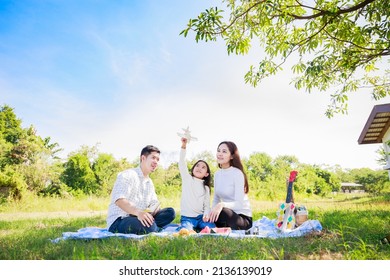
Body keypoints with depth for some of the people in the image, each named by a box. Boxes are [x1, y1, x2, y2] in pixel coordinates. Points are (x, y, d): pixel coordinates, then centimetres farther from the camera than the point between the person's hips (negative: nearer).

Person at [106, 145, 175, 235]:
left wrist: (152, 211, -13)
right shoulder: (127, 175, -10)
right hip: (118, 221, -7)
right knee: (148, 227, -36)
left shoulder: (150, 183, 16)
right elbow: (119, 200, -25)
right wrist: (138, 212, -41)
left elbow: (154, 203, 13)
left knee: (170, 212, -8)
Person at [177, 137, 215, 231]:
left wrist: (206, 214, -14)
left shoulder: (206, 188, 14)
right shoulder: (187, 179, 5)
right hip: (187, 217, -4)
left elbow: (207, 205, 9)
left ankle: (197, 228, 3)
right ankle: (183, 227, -2)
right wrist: (184, 145, -22)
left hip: (201, 217, 4)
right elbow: (182, 163, -9)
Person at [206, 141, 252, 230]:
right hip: (227, 215, 6)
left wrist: (222, 205, -42)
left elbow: (239, 204, -23)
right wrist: (211, 213, -13)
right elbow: (216, 200, 8)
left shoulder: (237, 173, -16)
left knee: (221, 212, -35)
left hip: (243, 217, -5)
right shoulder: (217, 174, 4)